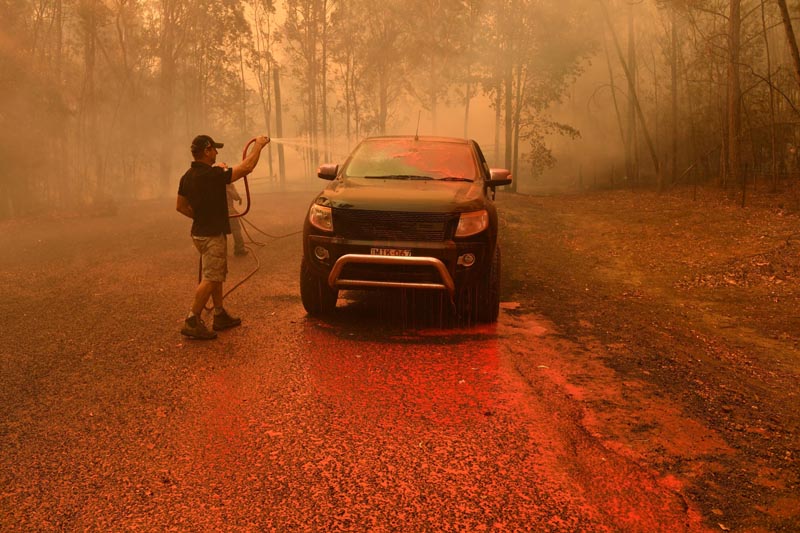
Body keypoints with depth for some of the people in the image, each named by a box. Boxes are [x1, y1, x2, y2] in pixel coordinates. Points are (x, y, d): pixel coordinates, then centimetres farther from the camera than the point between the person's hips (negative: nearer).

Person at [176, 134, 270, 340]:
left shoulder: (187, 177, 6)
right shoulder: (212, 175, -20)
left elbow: (180, 206, 14)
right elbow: (247, 167, -20)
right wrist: (259, 145, -7)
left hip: (200, 232, 10)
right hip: (212, 235, -9)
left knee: (216, 275, 18)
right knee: (210, 279, -6)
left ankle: (220, 315, 27)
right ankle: (192, 322, -4)